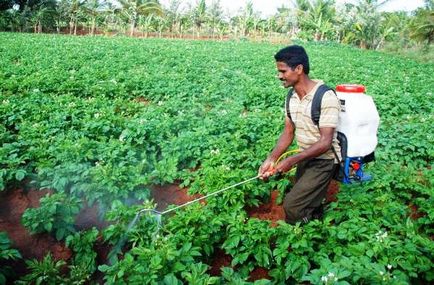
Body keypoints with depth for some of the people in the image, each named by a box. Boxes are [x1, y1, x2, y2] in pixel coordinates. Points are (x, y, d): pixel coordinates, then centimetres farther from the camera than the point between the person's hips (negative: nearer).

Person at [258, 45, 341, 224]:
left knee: (292, 205, -12)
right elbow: (288, 132, 2)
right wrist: (271, 159, -12)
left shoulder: (326, 97, -25)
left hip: (324, 160, -7)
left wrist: (292, 160, -30)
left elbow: (325, 142, -26)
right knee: (307, 205, 16)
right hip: (305, 158, 7)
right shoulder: (291, 97, -1)